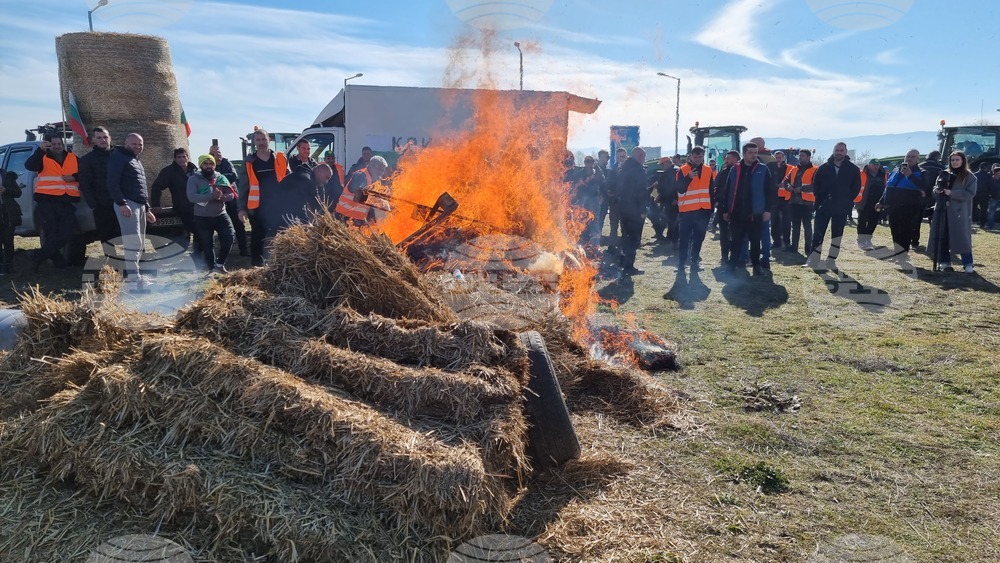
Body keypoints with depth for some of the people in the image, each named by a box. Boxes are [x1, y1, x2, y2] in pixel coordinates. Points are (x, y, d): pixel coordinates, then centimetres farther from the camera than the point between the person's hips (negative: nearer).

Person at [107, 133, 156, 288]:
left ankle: (133, 273, 15)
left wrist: (147, 209, 25)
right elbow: (112, 183, -14)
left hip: (140, 204, 9)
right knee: (133, 240, -17)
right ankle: (133, 277, -19)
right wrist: (122, 203, -23)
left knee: (140, 242, 9)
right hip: (127, 203, -9)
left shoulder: (137, 161, 25)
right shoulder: (118, 157, -3)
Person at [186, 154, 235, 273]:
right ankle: (211, 268, 18)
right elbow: (191, 197, -20)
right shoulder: (194, 179, -5)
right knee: (207, 244, 5)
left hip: (220, 214, 2)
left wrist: (221, 197, -27)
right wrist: (211, 196, -31)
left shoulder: (221, 178, 4)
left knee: (229, 236, -15)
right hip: (202, 217, -2)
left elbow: (231, 195, -3)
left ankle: (220, 263, -1)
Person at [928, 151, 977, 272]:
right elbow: (935, 192, 15)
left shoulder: (969, 177, 1)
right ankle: (944, 262, 10)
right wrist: (937, 190, -9)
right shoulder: (944, 174, 13)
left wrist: (951, 193, -19)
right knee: (942, 237, 3)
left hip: (960, 212, -4)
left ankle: (968, 264, 2)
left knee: (962, 237, -4)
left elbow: (970, 194, -9)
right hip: (943, 211, 4)